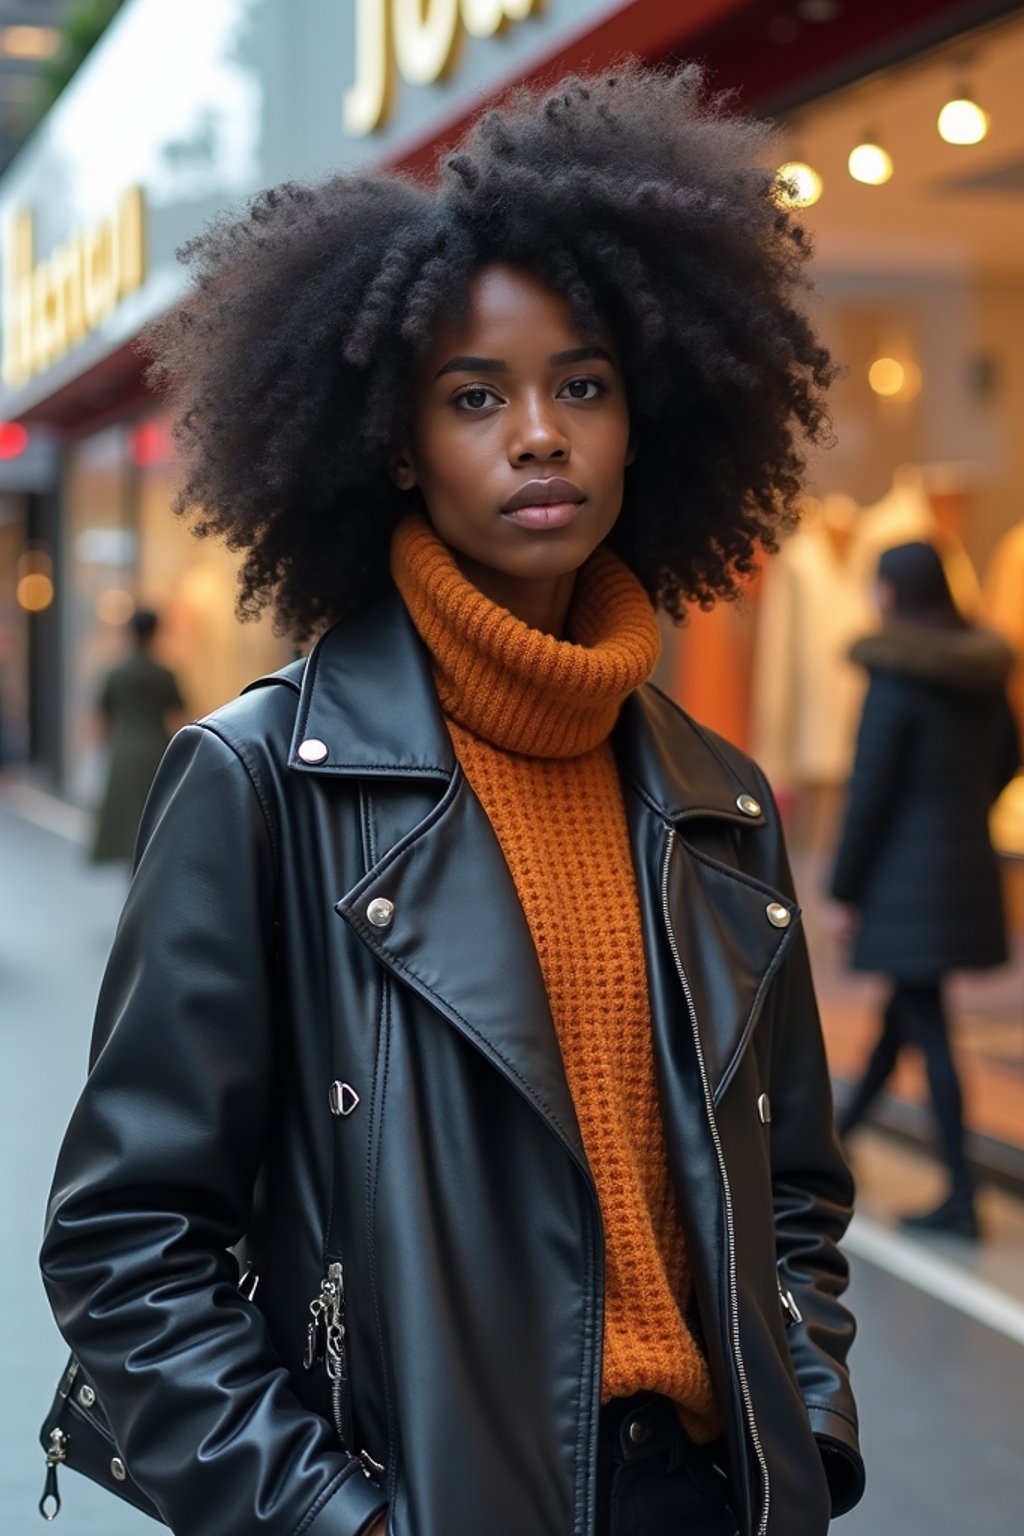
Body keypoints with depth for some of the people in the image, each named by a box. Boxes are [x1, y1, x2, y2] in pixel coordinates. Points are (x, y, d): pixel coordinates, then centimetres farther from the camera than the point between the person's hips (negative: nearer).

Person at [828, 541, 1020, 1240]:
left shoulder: (898, 678, -17)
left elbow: (869, 791, -17)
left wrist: (844, 891, -10)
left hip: (907, 869, -8)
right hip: (967, 863, 8)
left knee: (928, 1029, -3)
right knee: (905, 1009, 21)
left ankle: (962, 1197, 0)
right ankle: (841, 1138, 40)